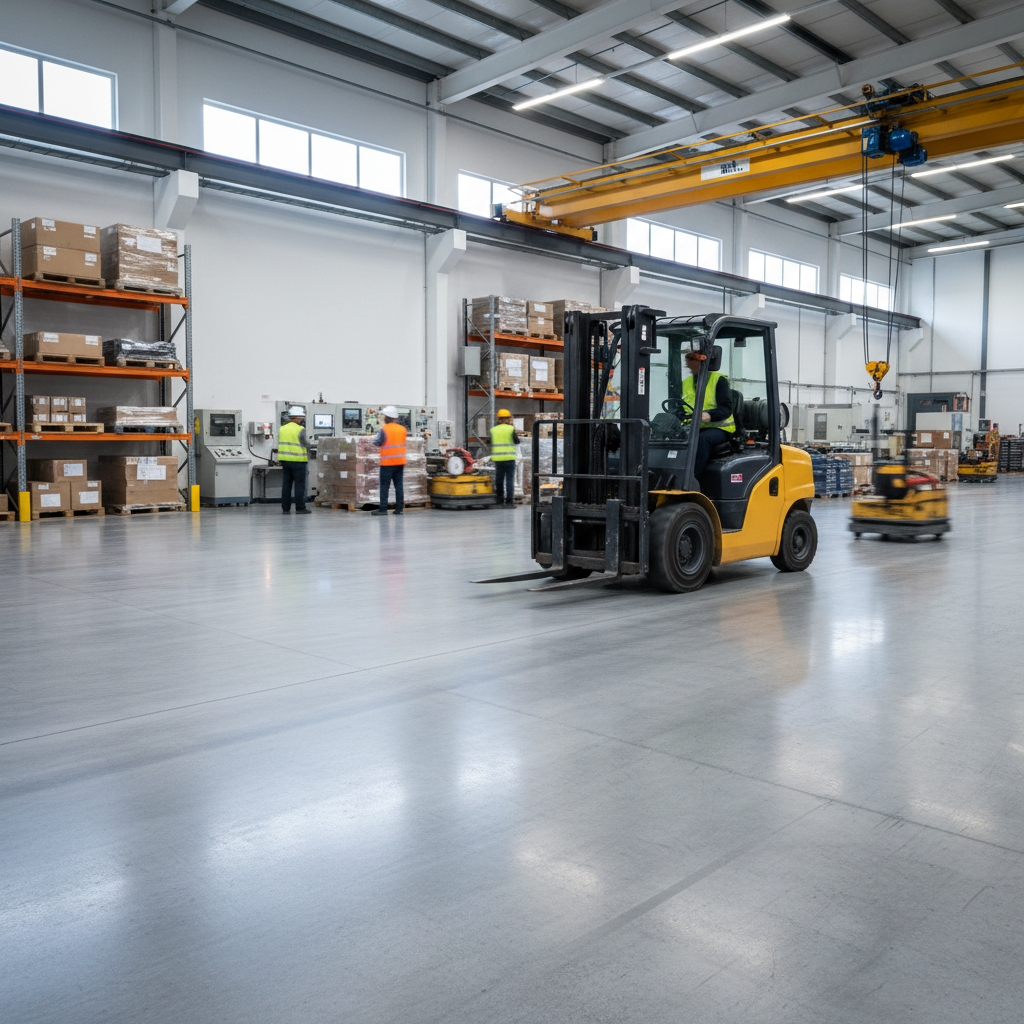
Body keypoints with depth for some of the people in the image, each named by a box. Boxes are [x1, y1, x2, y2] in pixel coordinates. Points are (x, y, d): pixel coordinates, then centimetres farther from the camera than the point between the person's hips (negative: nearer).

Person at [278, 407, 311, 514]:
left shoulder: (282, 429, 10)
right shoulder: (300, 430, -10)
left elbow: (280, 445, 16)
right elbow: (305, 445, -6)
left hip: (284, 460, 6)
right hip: (298, 461, -6)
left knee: (286, 484, 9)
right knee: (299, 485, -1)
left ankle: (285, 508, 11)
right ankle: (300, 508, 0)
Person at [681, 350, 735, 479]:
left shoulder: (719, 379, 0)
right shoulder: (686, 383, 17)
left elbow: (727, 408, -10)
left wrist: (709, 415, -30)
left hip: (718, 428, -5)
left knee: (702, 439, -37)